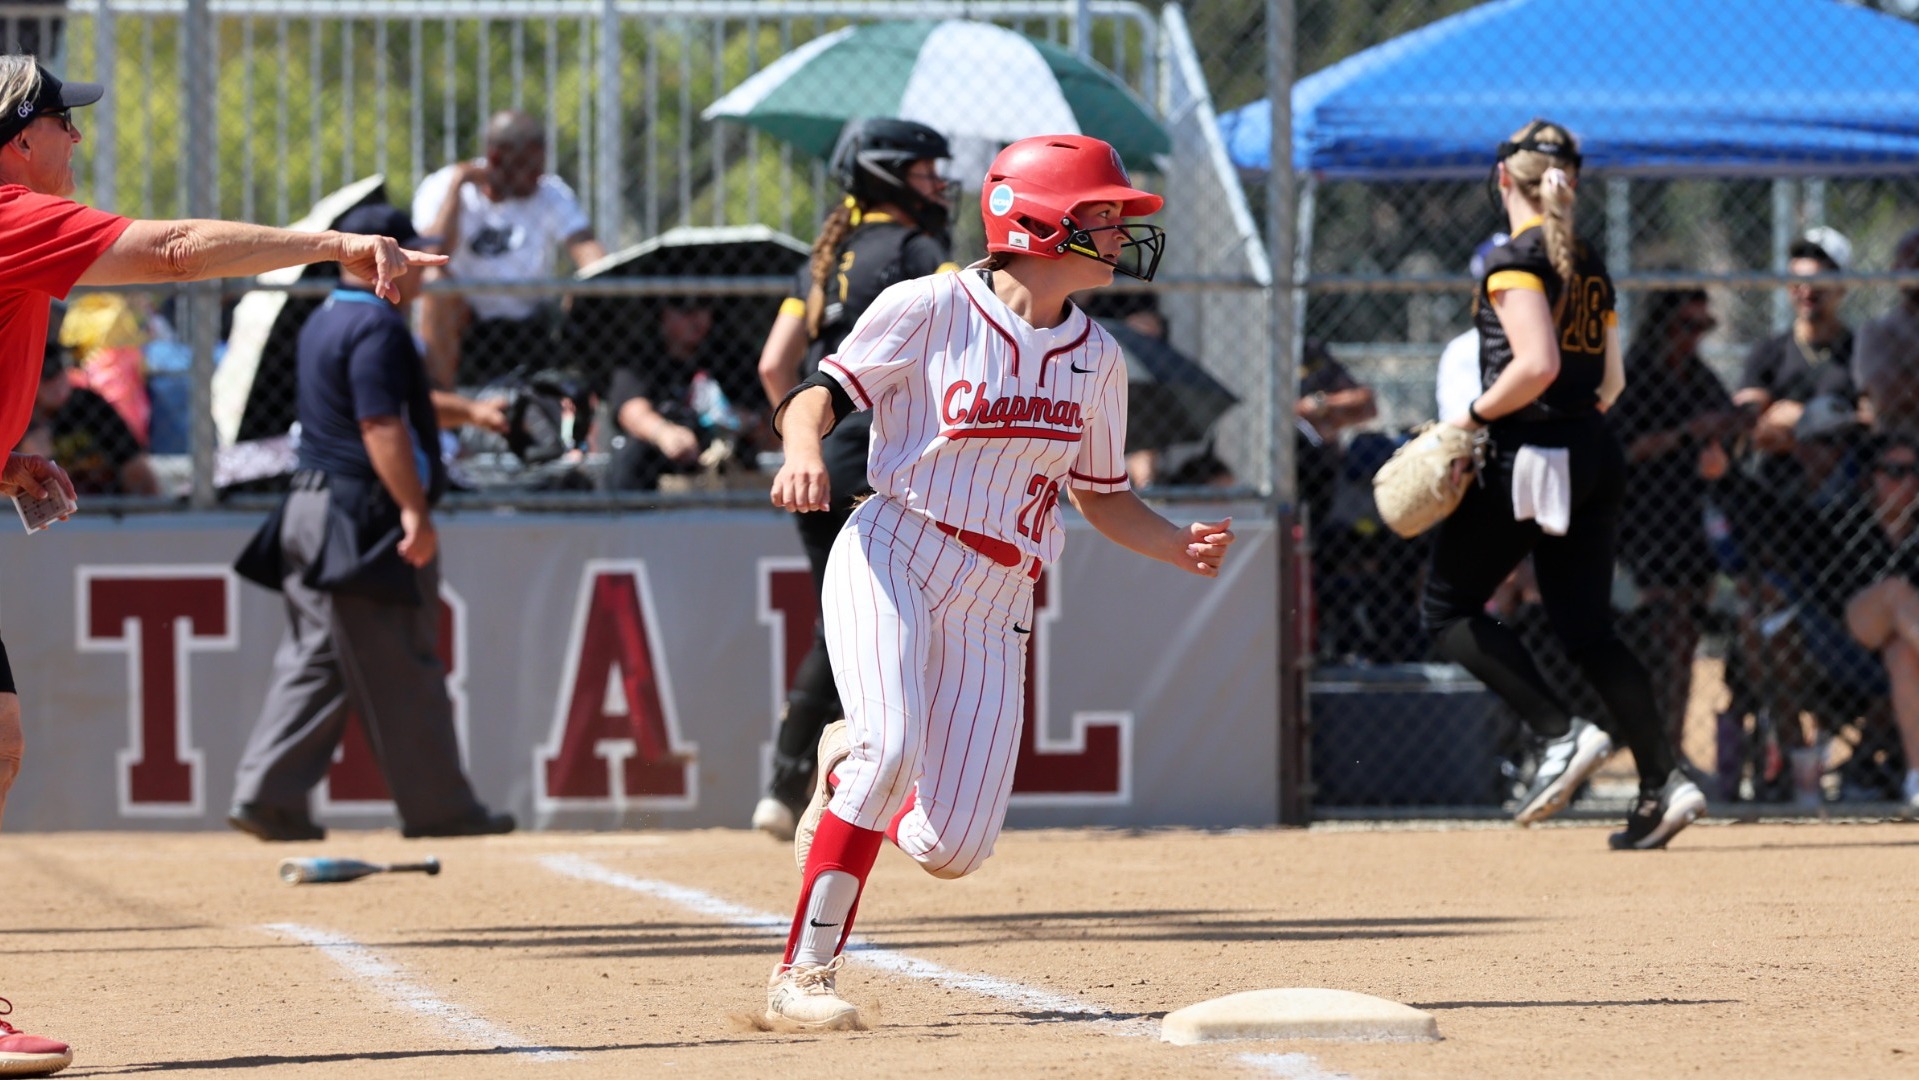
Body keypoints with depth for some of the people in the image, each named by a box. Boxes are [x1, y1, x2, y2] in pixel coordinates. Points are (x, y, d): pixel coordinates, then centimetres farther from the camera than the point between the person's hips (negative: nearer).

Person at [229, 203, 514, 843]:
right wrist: (414, 509, -27)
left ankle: (268, 794, 1)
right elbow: (381, 424, -23)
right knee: (403, 669, -3)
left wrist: (467, 411, 28)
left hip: (312, 513, 10)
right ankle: (435, 806, 2)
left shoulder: (324, 323, 18)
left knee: (315, 658, 9)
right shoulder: (376, 328, -14)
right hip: (365, 518, -10)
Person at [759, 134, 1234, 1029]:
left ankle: (850, 767, 30)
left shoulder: (1095, 358, 11)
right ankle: (803, 974, -21)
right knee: (891, 743, -29)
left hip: (996, 600, 5)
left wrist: (1176, 546, 1)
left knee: (953, 849, -4)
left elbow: (1099, 493, 19)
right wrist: (803, 447, -29)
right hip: (892, 555, -5)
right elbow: (818, 392, -6)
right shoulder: (929, 310, -4)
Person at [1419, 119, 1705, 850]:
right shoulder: (1589, 267, 14)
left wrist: (1473, 417, -11)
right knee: (1587, 630, 9)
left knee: (1447, 606, 3)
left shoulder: (1515, 259, -11)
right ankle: (1662, 783, -3)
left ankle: (1562, 735, -10)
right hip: (1597, 457, 8)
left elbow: (1536, 364, -22)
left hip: (1531, 456, -8)